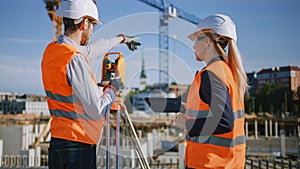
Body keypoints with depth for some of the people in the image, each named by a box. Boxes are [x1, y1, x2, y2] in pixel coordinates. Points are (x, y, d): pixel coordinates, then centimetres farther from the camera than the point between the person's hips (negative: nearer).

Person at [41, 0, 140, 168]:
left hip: (56, 142, 9)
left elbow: (92, 49, 24)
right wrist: (111, 90, 1)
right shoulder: (75, 59, -21)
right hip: (78, 145, -9)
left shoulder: (50, 50, 6)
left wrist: (121, 39, 39)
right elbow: (97, 111, -19)